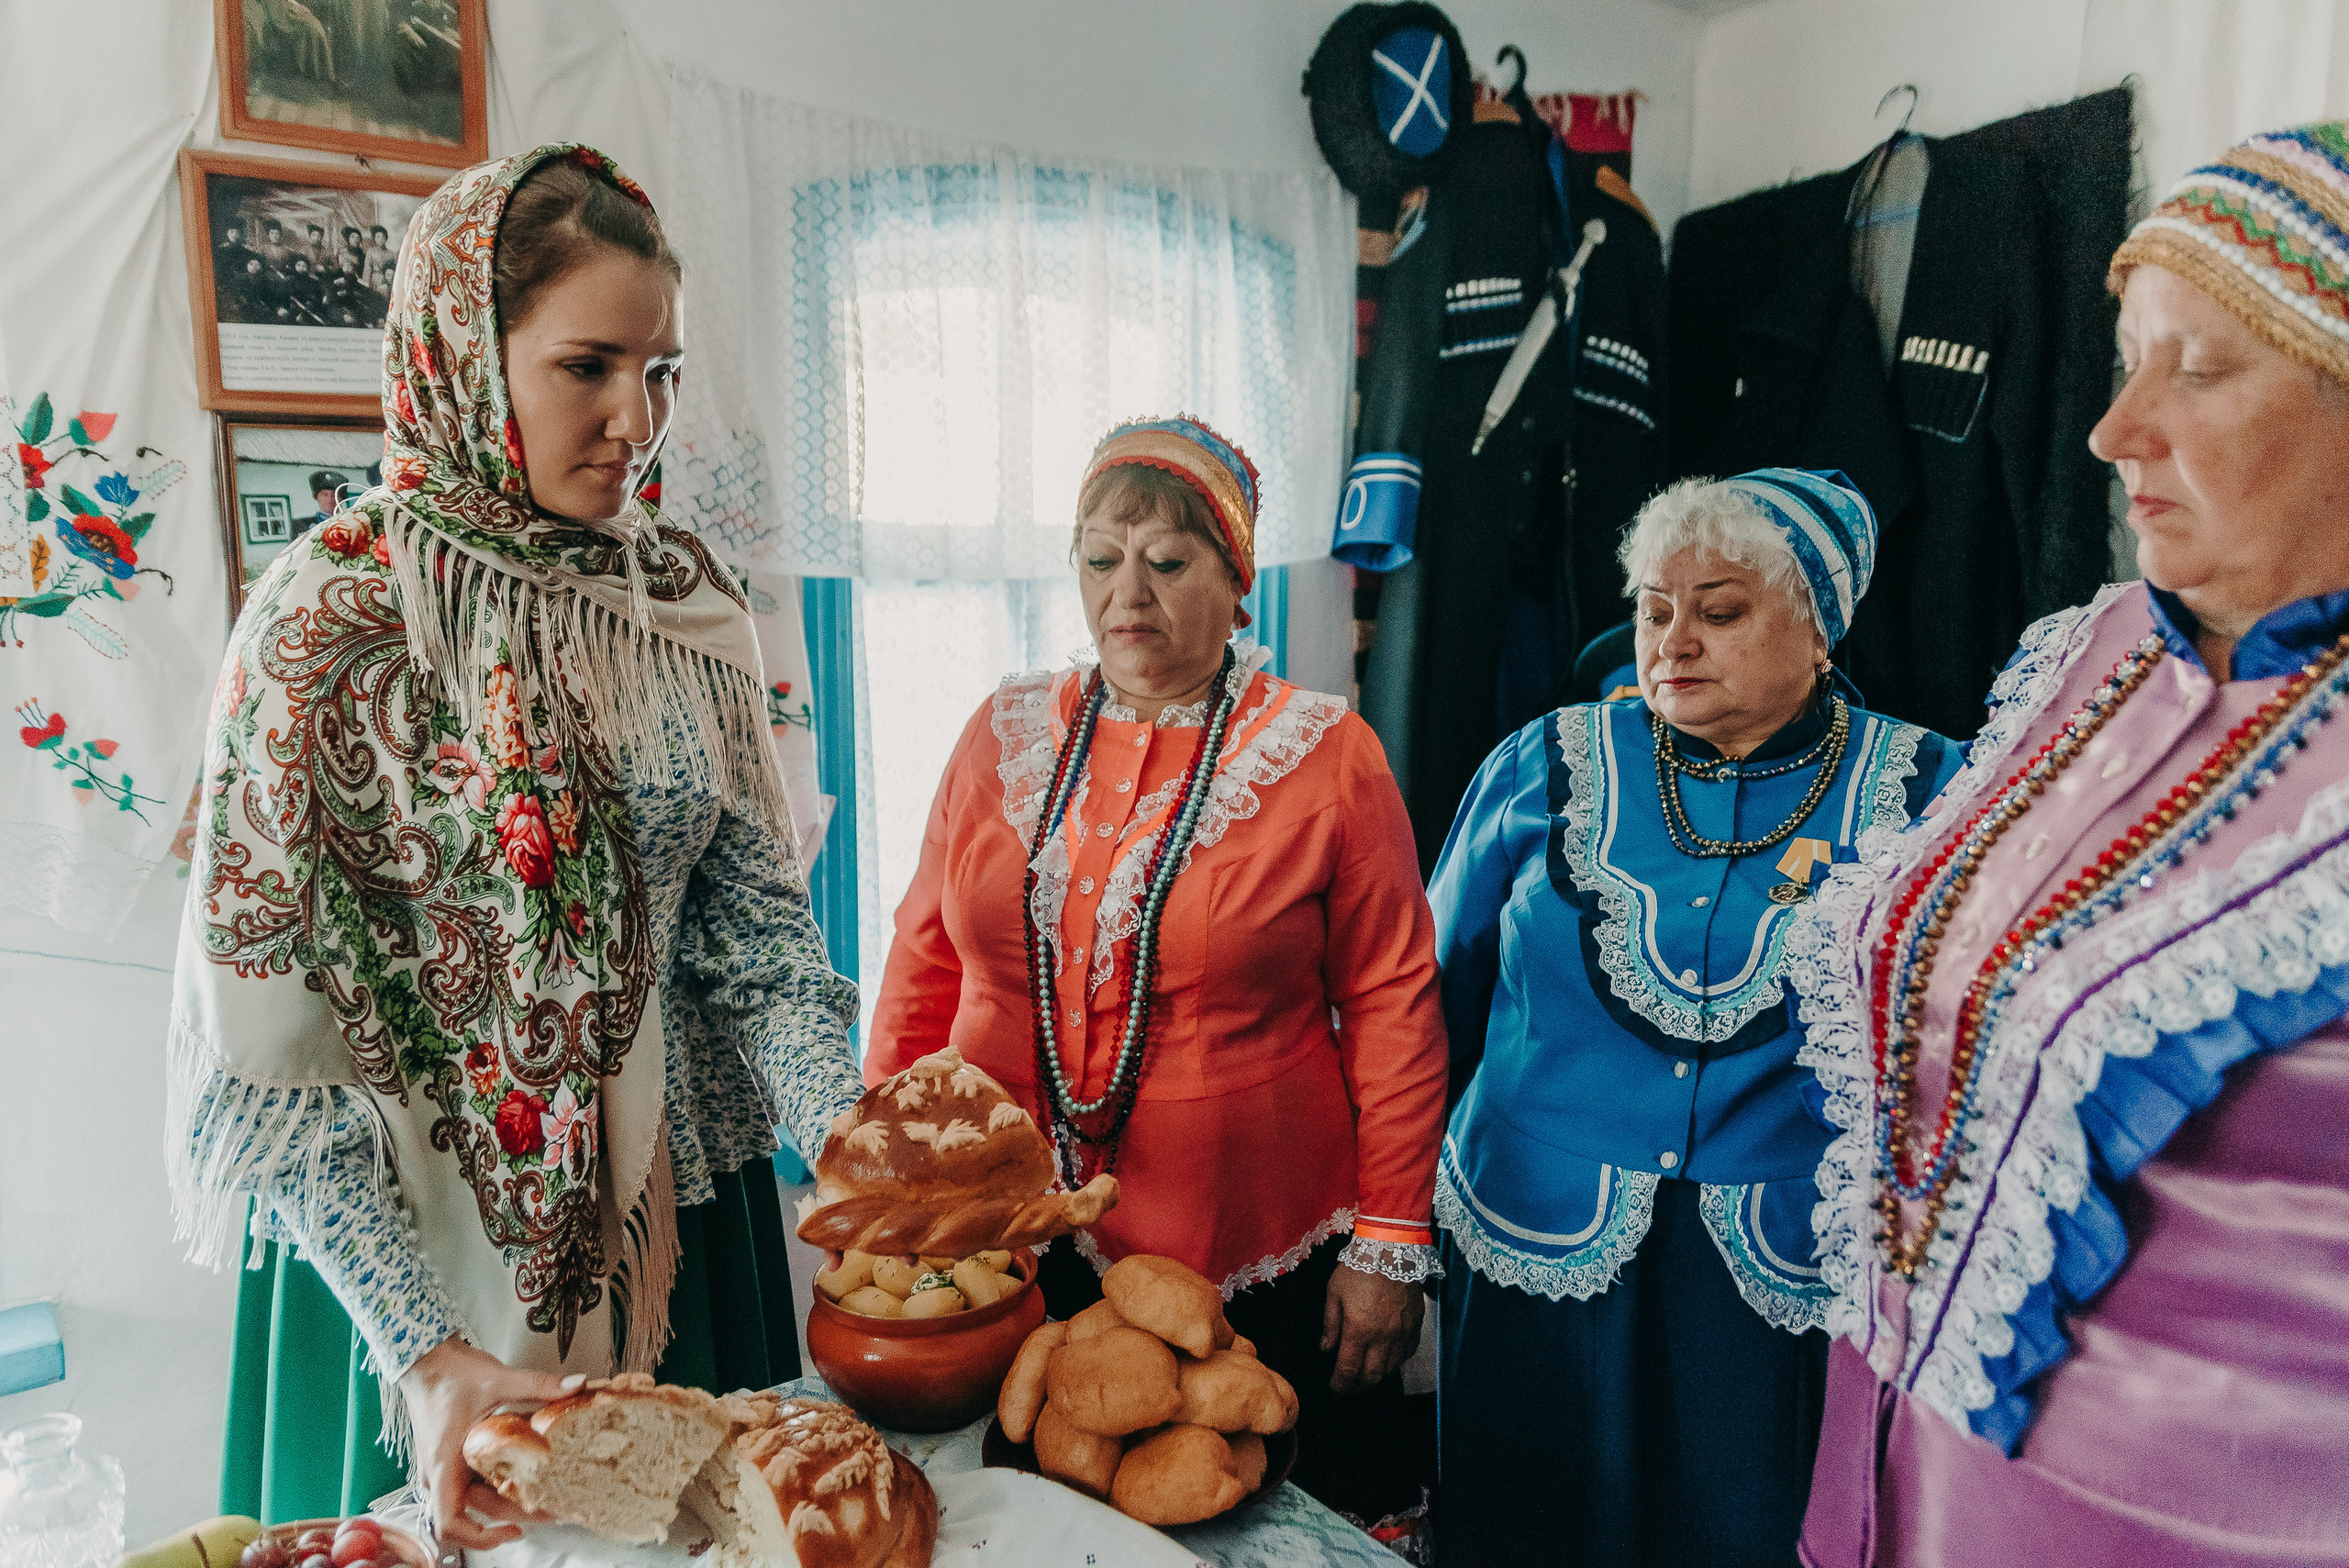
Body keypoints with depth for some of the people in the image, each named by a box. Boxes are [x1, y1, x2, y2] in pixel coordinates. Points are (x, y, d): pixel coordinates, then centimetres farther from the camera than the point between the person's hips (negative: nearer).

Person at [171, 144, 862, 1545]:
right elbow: (272, 1043, -16)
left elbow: (755, 916, -2)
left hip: (671, 1206, 4)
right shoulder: (330, 619, -15)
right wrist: (425, 1353, -23)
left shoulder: (690, 600, -3)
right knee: (455, 1521, 17)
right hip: (412, 1232, -4)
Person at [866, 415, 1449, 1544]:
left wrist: (1390, 1242, -5)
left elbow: (1391, 1006, -4)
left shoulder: (1324, 754, -6)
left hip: (1262, 1261, -2)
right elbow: (926, 957, 8)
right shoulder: (1007, 733, 3)